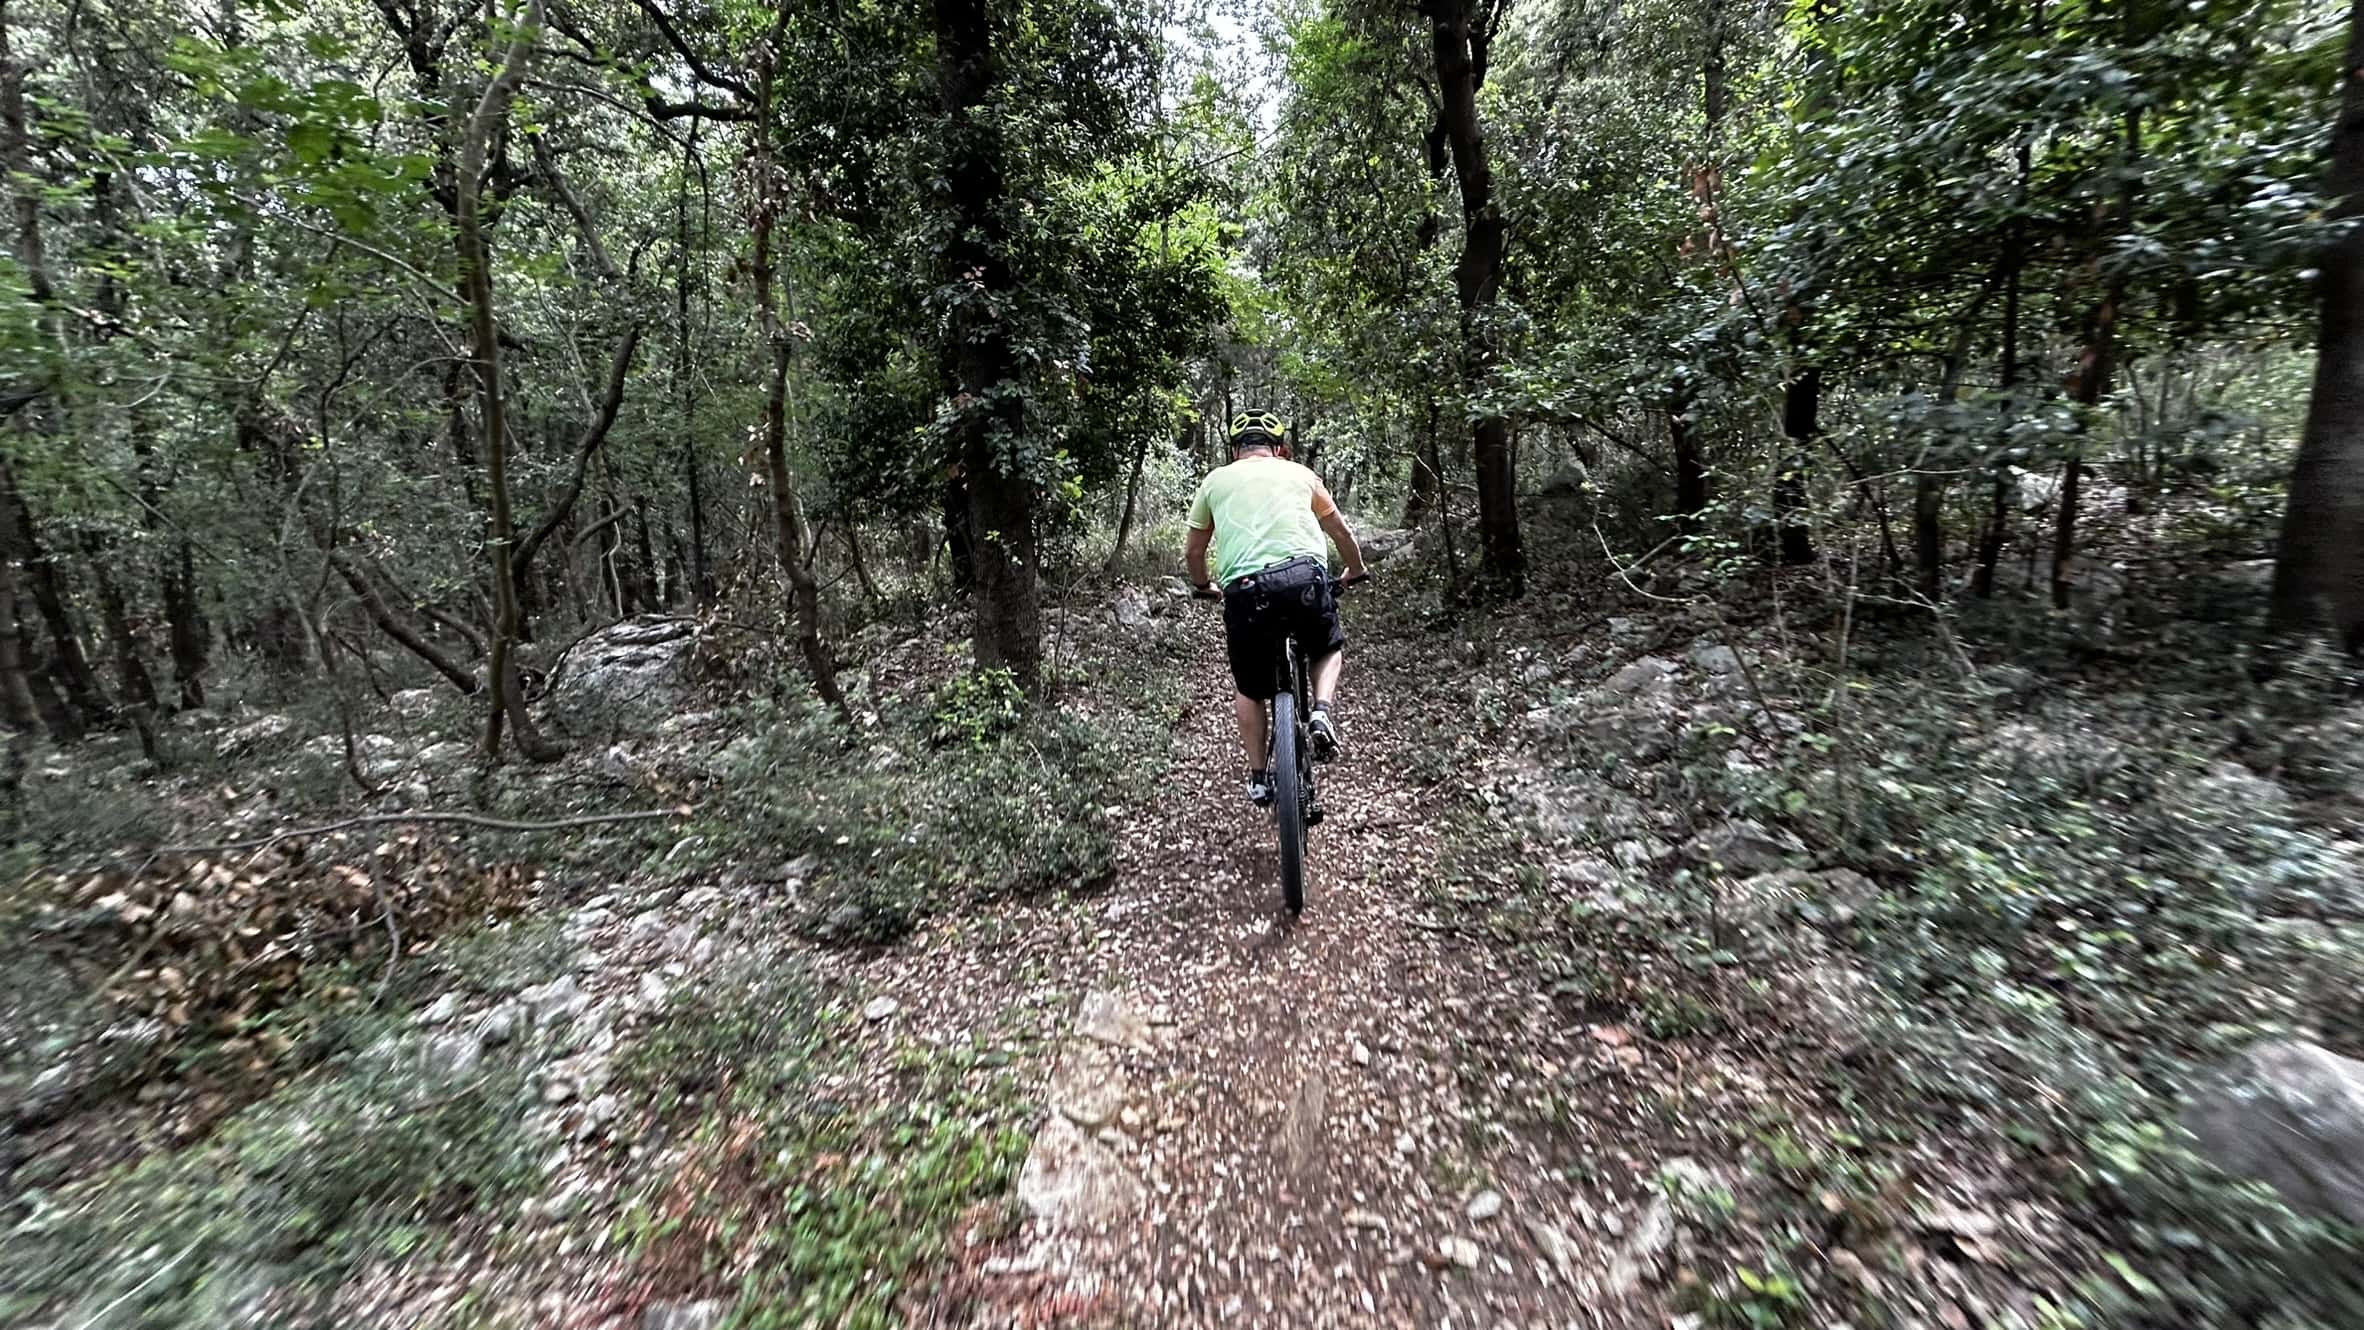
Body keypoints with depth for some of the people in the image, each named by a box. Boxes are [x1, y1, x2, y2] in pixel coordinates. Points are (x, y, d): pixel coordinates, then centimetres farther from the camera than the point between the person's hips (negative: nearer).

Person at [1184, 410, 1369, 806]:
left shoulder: (1215, 481, 20)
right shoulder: (1299, 474, 21)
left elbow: (1192, 553, 27)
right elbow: (1342, 533, 32)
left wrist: (1203, 586, 47)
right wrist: (1355, 571, 51)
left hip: (1246, 589, 0)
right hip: (1305, 577, 0)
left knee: (1250, 690, 21)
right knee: (1329, 650, 31)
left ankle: (1258, 779, 24)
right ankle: (1322, 712, 6)